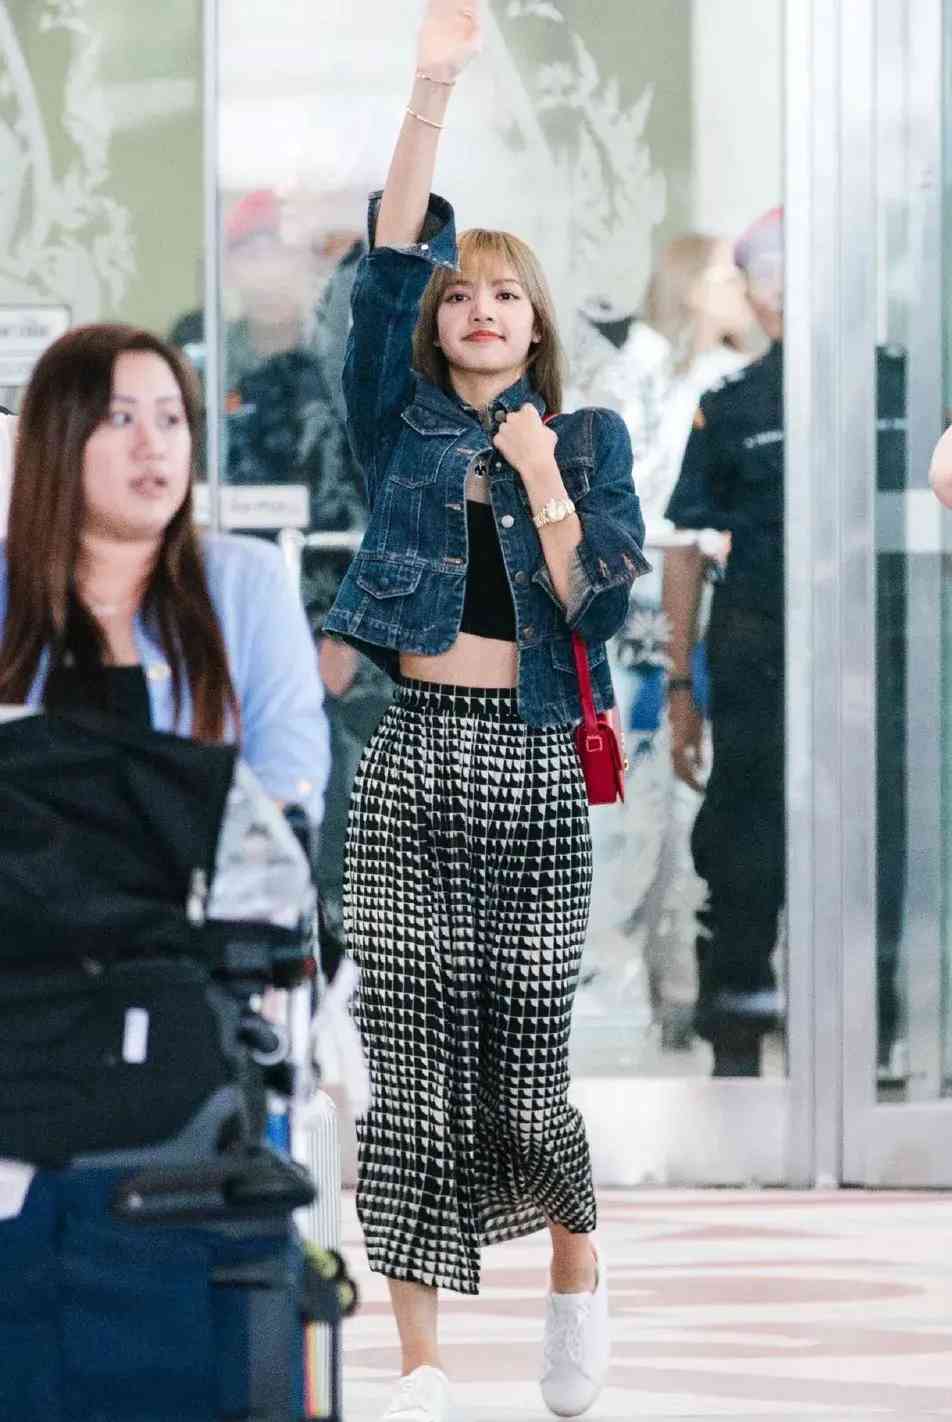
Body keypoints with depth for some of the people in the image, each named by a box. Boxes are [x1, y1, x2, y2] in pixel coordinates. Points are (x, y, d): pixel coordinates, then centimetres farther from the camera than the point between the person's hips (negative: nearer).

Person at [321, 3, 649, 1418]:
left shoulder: (588, 440, 8)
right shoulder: (403, 424, 7)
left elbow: (602, 603, -3)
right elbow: (389, 264, -7)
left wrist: (545, 485, -14)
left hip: (534, 770, 0)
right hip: (412, 763, 0)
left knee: (525, 1078, 2)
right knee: (414, 1072, -3)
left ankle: (578, 1268, 32)